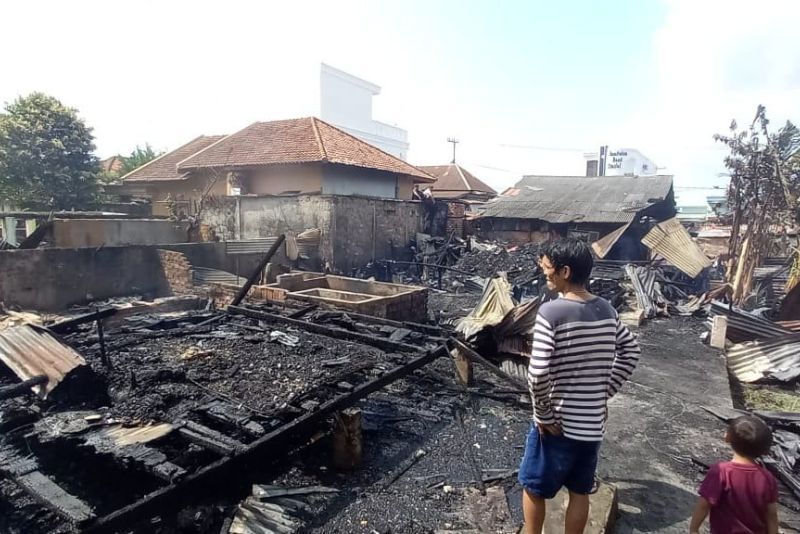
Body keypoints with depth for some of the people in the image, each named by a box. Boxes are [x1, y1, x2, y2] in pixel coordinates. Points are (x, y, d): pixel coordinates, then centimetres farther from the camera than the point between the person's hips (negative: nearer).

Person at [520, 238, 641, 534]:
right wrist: (605, 392, 13)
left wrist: (544, 416, -13)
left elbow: (538, 374, -27)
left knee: (534, 488, 17)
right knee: (580, 492, 22)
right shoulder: (607, 310, -1)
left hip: (557, 424, -6)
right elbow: (630, 352, 12)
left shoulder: (551, 312, -22)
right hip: (593, 423, 6)